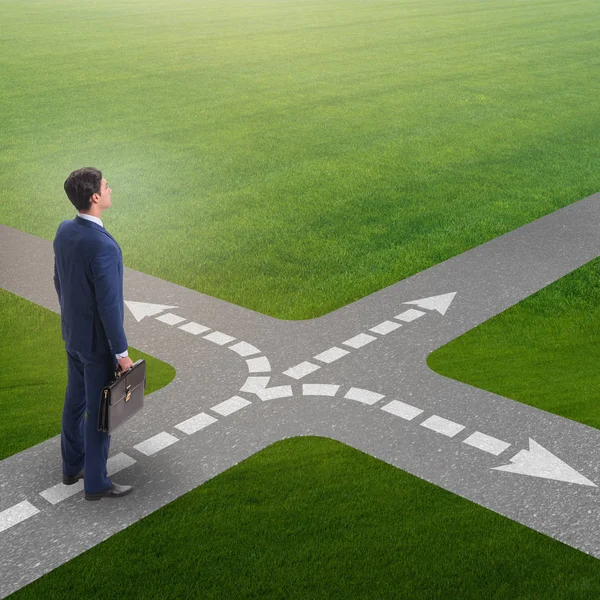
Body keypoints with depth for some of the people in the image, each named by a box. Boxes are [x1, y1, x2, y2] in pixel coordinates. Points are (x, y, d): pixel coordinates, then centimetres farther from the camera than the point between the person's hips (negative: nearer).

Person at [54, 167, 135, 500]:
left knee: (76, 401, 23)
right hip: (98, 341, -9)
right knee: (100, 412, 7)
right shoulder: (103, 247, -33)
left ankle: (73, 466, 40)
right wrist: (122, 352, -17)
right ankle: (96, 483, 23)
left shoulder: (64, 231, -5)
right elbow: (109, 306, -28)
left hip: (73, 332, 9)